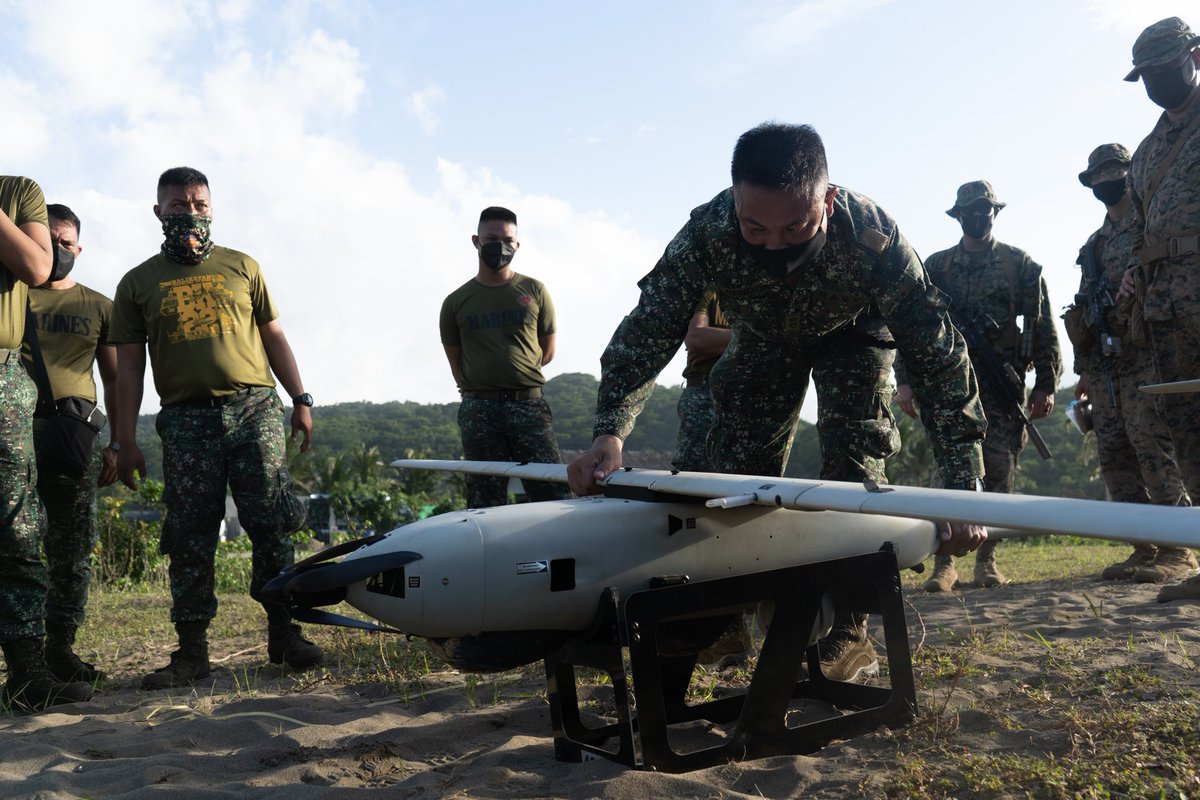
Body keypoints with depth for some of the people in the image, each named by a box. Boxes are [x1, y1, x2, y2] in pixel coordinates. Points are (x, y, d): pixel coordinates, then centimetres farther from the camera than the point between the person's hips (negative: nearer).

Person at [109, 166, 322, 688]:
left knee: (271, 525, -4)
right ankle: (191, 651, 8)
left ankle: (284, 633, 5)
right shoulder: (138, 284, 13)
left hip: (254, 408, 0)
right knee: (190, 537, 1)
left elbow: (274, 336, 16)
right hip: (186, 418, 0)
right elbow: (129, 367, 11)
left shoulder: (242, 268, 15)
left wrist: (300, 399, 7)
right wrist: (126, 441, 5)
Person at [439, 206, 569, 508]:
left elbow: (547, 351, 14)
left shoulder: (534, 292, 9)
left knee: (553, 494, -8)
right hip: (478, 411, 1)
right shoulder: (456, 302, 9)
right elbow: (456, 364, 15)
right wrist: (478, 390, 8)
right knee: (485, 504, 1)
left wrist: (519, 376, 10)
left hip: (530, 405, 0)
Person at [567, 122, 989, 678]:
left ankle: (847, 630, -1)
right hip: (764, 339, 2)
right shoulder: (707, 232, -38)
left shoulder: (873, 236, -41)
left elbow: (938, 355, -37)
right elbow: (646, 333, -34)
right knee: (738, 467, -1)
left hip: (849, 333, -2)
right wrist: (609, 433, -49)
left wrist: (963, 489, -43)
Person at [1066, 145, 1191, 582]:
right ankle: (1144, 548, 9)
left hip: (1144, 355, -7)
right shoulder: (1095, 245, 24)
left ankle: (1177, 550, -7)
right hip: (1104, 361, 7)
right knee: (1115, 457, 3)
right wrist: (1085, 370, 19)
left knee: (1154, 450, -13)